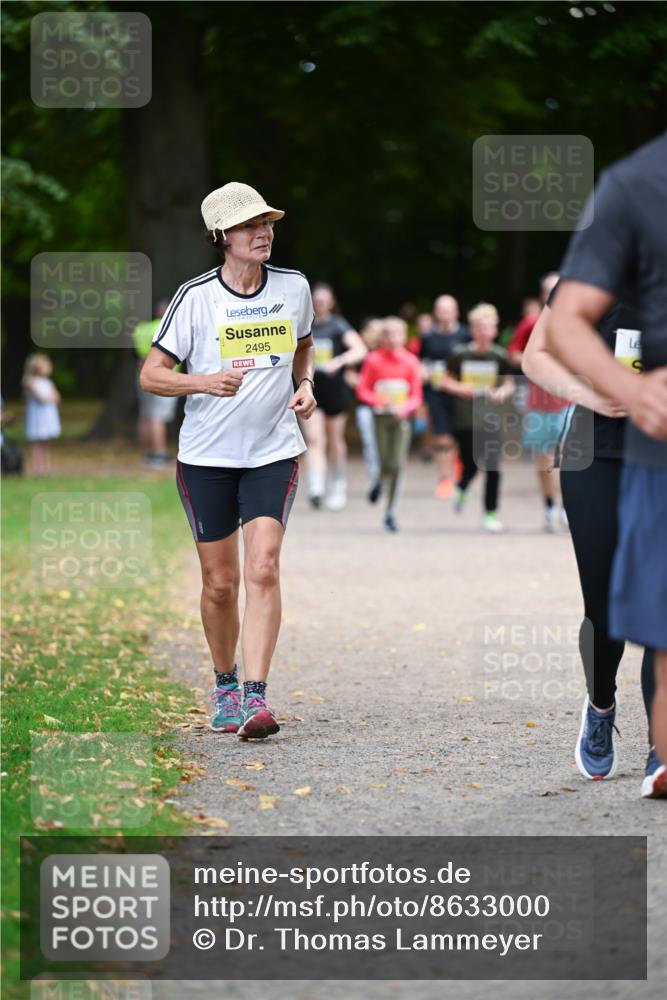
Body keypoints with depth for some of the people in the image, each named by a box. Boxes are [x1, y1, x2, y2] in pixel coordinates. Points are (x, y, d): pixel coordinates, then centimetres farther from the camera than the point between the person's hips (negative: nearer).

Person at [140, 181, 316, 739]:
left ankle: (257, 697, -17)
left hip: (274, 452, 1)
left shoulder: (294, 287, 1)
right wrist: (206, 382, -24)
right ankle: (225, 687, 27)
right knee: (220, 583, 4)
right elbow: (152, 375, -6)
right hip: (207, 456, -1)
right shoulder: (195, 297, -8)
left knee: (263, 568, -16)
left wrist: (304, 385, 4)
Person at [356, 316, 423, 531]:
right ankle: (379, 481, 32)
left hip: (401, 417, 1)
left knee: (398, 465, -5)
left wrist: (405, 407, -17)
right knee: (384, 463, -7)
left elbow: (416, 395, 3)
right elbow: (362, 390, 1)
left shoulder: (410, 361, 1)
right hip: (380, 416, -1)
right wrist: (378, 401, -17)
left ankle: (390, 513, 4)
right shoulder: (374, 359, -1)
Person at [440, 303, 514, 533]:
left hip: (491, 420, 0)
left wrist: (503, 392, -12)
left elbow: (509, 384, 9)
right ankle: (461, 488, 44)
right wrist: (460, 389, -11)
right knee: (470, 466, 8)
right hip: (465, 420, 0)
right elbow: (446, 381, 7)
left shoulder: (499, 356, -1)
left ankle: (490, 514, 4)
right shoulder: (461, 355, -3)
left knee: (493, 468, -7)